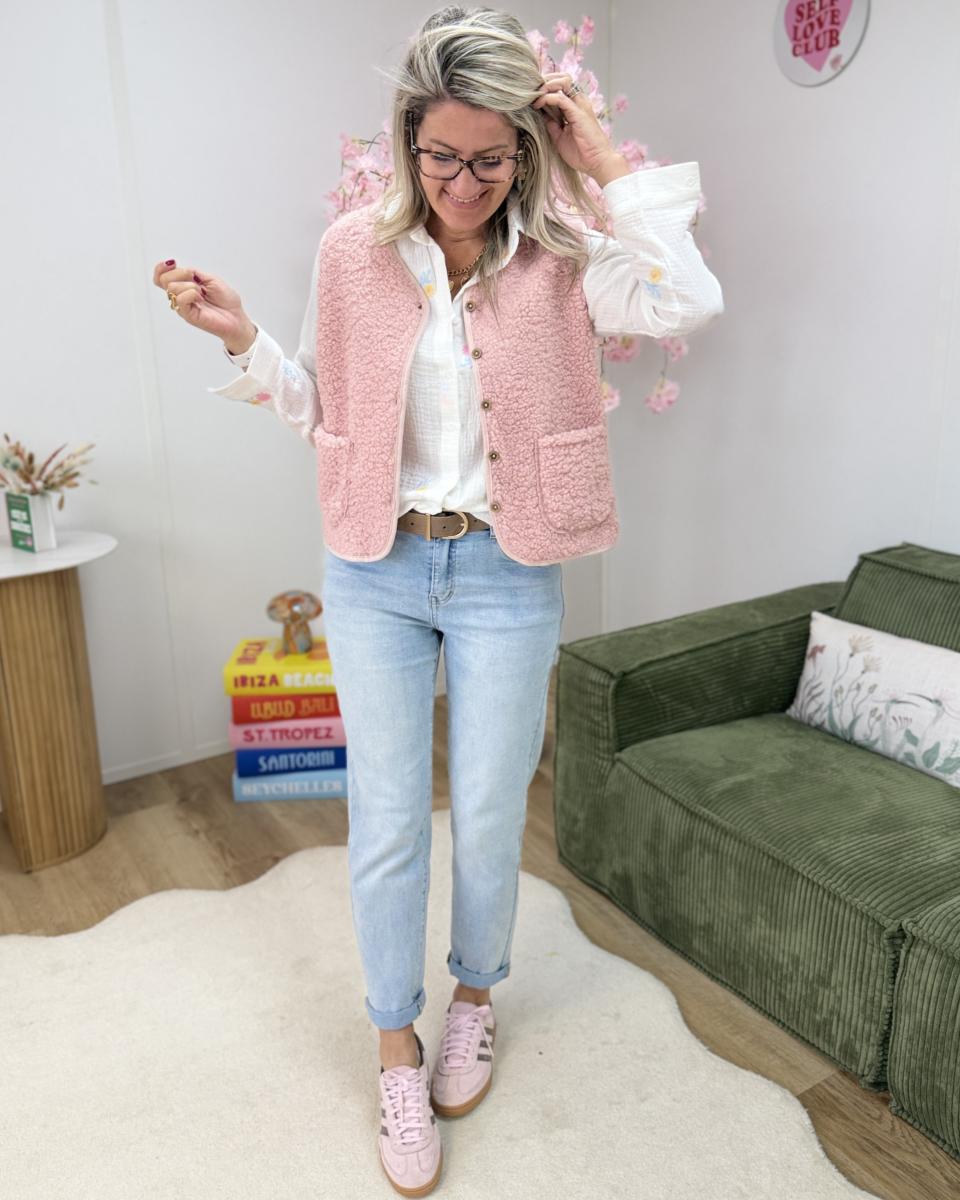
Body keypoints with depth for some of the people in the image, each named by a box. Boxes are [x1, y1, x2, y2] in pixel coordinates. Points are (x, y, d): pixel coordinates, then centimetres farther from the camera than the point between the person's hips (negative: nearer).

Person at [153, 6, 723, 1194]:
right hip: (376, 572, 1)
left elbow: (687, 301, -22)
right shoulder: (354, 250, 0)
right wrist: (241, 340, -5)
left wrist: (610, 170, -15)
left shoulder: (558, 257, -4)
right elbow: (320, 409, 9)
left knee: (488, 818, 11)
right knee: (386, 822, 7)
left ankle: (474, 995, 42)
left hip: (505, 576, -1)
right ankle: (397, 1048, 31)